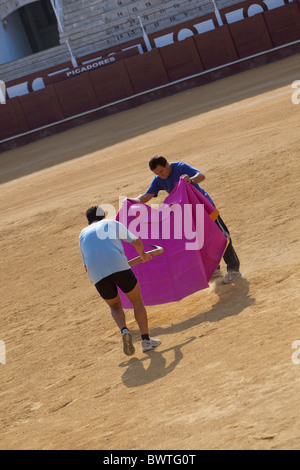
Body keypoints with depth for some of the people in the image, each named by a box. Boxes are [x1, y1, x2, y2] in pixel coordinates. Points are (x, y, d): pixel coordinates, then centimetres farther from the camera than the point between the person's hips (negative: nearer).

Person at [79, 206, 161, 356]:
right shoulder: (112, 224, 20)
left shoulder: (83, 235, 28)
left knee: (115, 306, 25)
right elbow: (136, 242, 18)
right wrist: (143, 255, 39)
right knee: (137, 301, 17)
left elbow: (86, 266, 31)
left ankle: (124, 331, -4)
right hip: (118, 267, -2)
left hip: (97, 276, 2)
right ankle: (146, 340, 7)